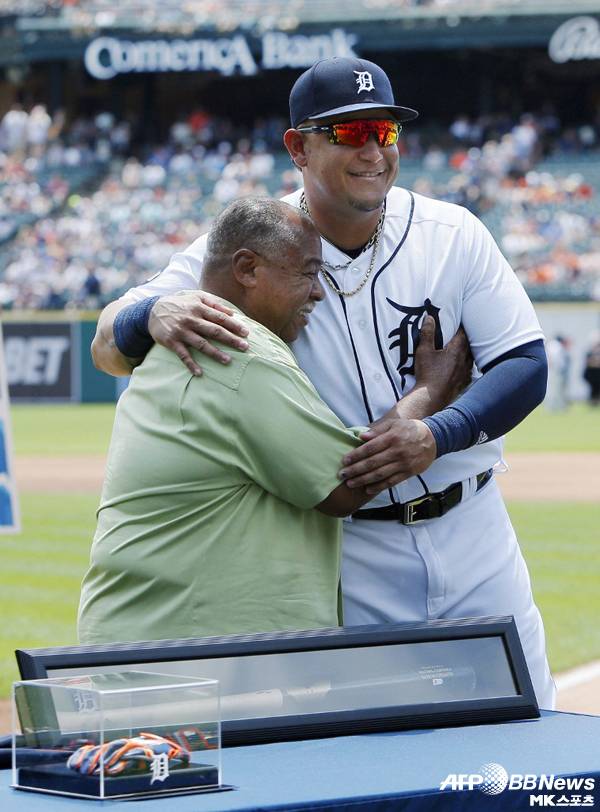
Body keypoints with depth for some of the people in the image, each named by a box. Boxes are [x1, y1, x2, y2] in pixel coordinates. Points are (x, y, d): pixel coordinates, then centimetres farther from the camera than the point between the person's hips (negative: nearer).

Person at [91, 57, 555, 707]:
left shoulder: (453, 234, -3)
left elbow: (527, 367, -5)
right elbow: (108, 348, -10)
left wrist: (433, 434, -23)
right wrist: (154, 313, -35)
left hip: (471, 534, 2)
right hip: (345, 553, -2)